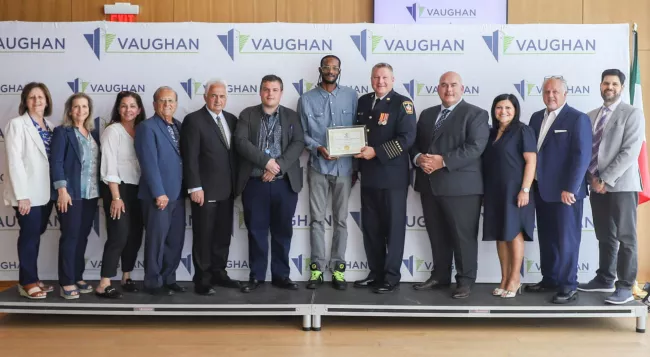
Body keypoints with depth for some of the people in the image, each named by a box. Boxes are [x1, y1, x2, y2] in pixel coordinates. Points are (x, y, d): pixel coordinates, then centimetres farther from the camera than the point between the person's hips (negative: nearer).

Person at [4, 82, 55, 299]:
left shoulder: (49, 126, 11)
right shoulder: (17, 124, -7)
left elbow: (54, 159, 11)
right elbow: (14, 161, -14)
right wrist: (22, 195, -18)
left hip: (45, 192, 6)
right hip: (28, 193, -6)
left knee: (35, 235, 13)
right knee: (29, 236, -1)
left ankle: (32, 279, 23)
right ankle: (27, 282, 9)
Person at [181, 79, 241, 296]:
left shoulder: (231, 120, 12)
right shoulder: (194, 120, -7)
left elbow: (235, 153, 13)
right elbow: (190, 157, -12)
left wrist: (236, 183, 8)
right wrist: (195, 187, -16)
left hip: (227, 190, 6)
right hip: (205, 190, -6)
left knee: (223, 235, 12)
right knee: (204, 237, 2)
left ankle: (219, 273, 24)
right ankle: (202, 280, 10)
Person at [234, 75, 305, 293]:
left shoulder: (292, 116, 9)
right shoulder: (247, 115, 6)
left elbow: (298, 144, -4)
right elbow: (241, 142, -7)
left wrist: (279, 166, -16)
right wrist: (266, 161, -16)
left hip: (285, 183, 1)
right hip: (254, 183, -1)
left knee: (282, 231, 7)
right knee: (256, 231, 5)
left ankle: (281, 275, 17)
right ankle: (256, 276, 15)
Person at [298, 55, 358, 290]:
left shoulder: (350, 96, 5)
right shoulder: (307, 99, 3)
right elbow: (302, 133, 3)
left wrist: (356, 165, 2)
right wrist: (318, 148, -16)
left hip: (344, 167, 1)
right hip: (318, 167, 0)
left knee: (340, 220, 6)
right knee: (317, 219, 3)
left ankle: (337, 269, 13)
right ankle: (317, 268, 9)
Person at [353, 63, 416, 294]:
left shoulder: (402, 103, -7)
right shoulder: (363, 101, 12)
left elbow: (407, 138, -17)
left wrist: (376, 152, -21)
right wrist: (357, 156, 3)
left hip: (392, 176, -6)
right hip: (368, 175, 6)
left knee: (393, 227, 2)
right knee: (370, 227, 11)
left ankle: (391, 277, 10)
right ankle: (375, 273, 23)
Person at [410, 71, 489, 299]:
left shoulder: (475, 114, -1)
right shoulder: (427, 114, 19)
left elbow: (475, 148, -14)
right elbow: (415, 143, 17)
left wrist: (443, 161, -21)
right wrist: (418, 158, -6)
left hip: (461, 185, -6)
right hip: (429, 184, 6)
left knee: (463, 235, -1)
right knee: (436, 235, 13)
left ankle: (465, 280, 10)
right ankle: (440, 276, 24)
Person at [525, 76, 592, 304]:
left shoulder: (578, 119, -8)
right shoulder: (537, 117, 13)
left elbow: (582, 156, -15)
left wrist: (570, 189, -20)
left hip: (564, 191, -7)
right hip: (540, 190, 7)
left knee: (566, 240, 1)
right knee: (546, 239, 14)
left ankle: (568, 286, 9)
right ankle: (549, 280, 25)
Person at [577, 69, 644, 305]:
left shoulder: (632, 114, -3)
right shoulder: (590, 116, 14)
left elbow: (630, 152, -12)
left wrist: (606, 180, -15)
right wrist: (592, 178, -2)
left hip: (621, 185, -5)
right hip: (597, 186, 5)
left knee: (625, 237, -2)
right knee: (604, 237, 13)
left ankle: (625, 287, 2)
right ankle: (605, 279, 23)